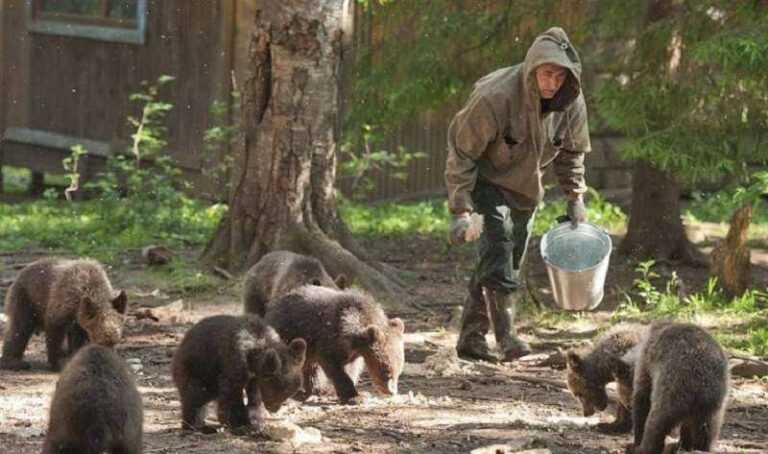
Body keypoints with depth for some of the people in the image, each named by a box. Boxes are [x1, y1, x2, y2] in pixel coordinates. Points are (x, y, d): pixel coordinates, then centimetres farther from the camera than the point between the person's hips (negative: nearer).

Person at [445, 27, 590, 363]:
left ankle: (471, 338, 18)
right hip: (487, 179, -6)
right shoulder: (496, 96, -31)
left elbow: (572, 152, 7)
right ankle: (506, 337, -27)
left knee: (510, 258, 8)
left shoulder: (572, 103, -13)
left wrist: (575, 198, 3)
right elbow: (461, 152, -24)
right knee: (498, 238, -25)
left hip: (526, 187, 6)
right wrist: (460, 211, -26)